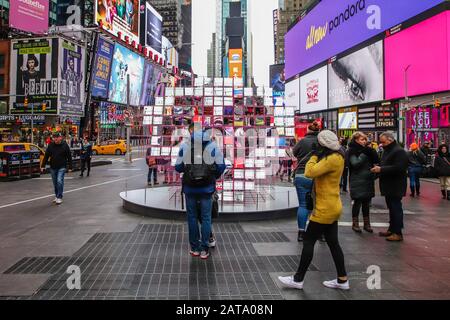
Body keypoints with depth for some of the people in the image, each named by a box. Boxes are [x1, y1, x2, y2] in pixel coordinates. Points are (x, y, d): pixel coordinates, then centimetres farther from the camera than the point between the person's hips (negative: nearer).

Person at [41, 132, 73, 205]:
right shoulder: (50, 145, 2)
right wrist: (43, 166, 1)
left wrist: (70, 167, -3)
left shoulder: (65, 145, -5)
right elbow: (46, 156, 6)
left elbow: (69, 157, -2)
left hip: (61, 167, -4)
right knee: (55, 183, 11)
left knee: (59, 181, -15)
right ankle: (57, 196, 26)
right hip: (53, 167, 4)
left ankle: (59, 197, -6)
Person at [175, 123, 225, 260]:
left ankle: (195, 248, 19)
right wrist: (214, 176, 15)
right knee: (206, 218, 7)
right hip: (207, 188, -1)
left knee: (192, 218, 12)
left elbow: (178, 167, 1)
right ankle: (204, 249, 10)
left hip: (190, 188, 1)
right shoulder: (212, 146, -5)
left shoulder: (184, 146, -3)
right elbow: (221, 166, -4)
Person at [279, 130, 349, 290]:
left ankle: (298, 279, 8)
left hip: (325, 209, -10)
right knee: (333, 242, 14)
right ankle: (342, 280, 22)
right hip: (331, 207, 10)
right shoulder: (335, 157, 12)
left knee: (308, 241, -1)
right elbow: (318, 172, 12)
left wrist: (315, 155, -11)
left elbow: (309, 172, -24)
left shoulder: (333, 159, -20)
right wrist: (318, 156, 1)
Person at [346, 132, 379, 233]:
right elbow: (355, 164, -20)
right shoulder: (352, 151, -7)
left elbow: (376, 160, 4)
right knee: (357, 202, 1)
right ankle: (355, 224, 13)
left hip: (368, 180, 6)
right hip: (357, 182, -6)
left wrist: (371, 150, -8)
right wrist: (364, 154, -18)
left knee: (366, 203, 11)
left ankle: (367, 223, 22)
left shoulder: (367, 149, 11)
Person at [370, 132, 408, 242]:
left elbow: (398, 168, -27)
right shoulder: (387, 150, 16)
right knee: (391, 208, 15)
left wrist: (381, 169, -24)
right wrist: (378, 168, 3)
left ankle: (398, 233, 1)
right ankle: (392, 229, 24)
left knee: (396, 208, -5)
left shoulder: (399, 151, -16)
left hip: (395, 187, -10)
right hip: (388, 186, 10)